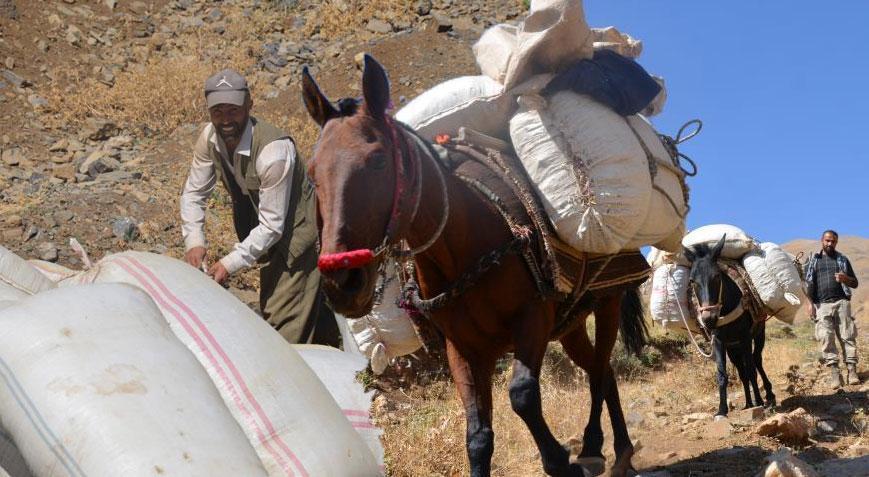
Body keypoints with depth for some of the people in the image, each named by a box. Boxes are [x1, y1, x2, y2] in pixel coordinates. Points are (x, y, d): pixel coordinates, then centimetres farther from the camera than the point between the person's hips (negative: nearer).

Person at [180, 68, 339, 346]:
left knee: (284, 329, -10)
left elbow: (272, 225, -28)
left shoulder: (273, 150, -32)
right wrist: (194, 242, -12)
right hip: (264, 236, 8)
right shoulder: (209, 138, -10)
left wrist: (230, 263, -29)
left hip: (295, 234, -8)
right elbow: (194, 193, 1)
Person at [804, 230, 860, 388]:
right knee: (826, 338, -9)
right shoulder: (813, 260, 15)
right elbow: (808, 283, 9)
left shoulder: (842, 259, 16)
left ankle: (852, 371, -8)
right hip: (822, 305, -1)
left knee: (847, 336, -6)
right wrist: (810, 303, -3)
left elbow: (854, 283, 15)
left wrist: (845, 278, -8)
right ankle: (834, 373, -8)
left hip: (841, 302, 1)